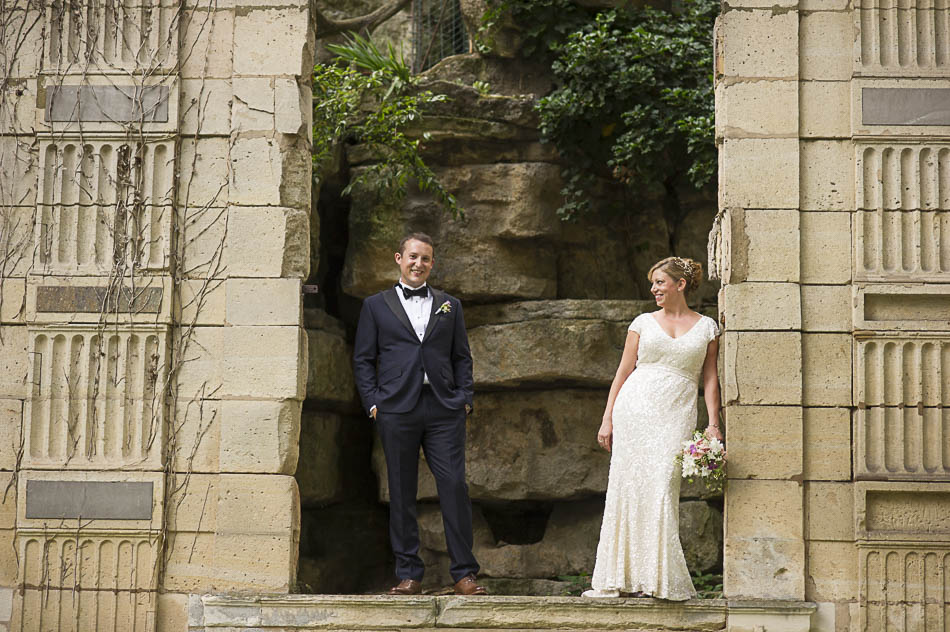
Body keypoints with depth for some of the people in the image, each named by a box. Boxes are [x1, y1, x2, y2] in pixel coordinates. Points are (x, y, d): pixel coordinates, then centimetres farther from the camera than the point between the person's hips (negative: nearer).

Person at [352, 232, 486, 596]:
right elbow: (363, 359, 9)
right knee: (402, 493, 2)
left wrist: (465, 399, 3)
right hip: (397, 409, -1)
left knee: (454, 486, -6)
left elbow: (462, 357, 16)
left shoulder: (450, 306, 17)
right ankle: (409, 575, 9)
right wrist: (373, 402, -2)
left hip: (444, 409, 1)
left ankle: (463, 573, 0)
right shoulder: (376, 305, 12)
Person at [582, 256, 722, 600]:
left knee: (661, 489, -12)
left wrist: (713, 424, 0)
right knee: (628, 486, -3)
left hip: (676, 416, -1)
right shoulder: (643, 322, 12)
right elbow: (623, 372, 11)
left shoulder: (707, 327, 11)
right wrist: (607, 419, 4)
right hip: (634, 410, 1)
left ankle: (659, 578, -5)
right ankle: (625, 576, 2)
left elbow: (710, 378, 10)